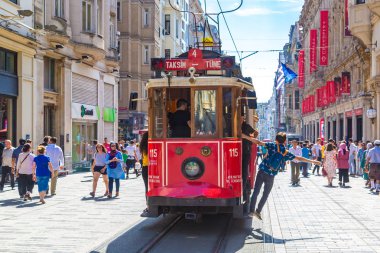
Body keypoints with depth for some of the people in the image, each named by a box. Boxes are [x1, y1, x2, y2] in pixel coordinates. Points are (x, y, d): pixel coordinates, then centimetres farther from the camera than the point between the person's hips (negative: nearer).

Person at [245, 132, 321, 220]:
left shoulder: (272, 146, -3)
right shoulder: (286, 153, 0)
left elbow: (258, 142, -10)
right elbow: (298, 158, 8)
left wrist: (245, 136, -9)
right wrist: (312, 161, 18)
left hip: (261, 172, 0)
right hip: (270, 176, 0)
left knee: (256, 192, 7)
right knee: (265, 195, 13)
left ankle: (251, 210, 5)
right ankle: (258, 211, 12)